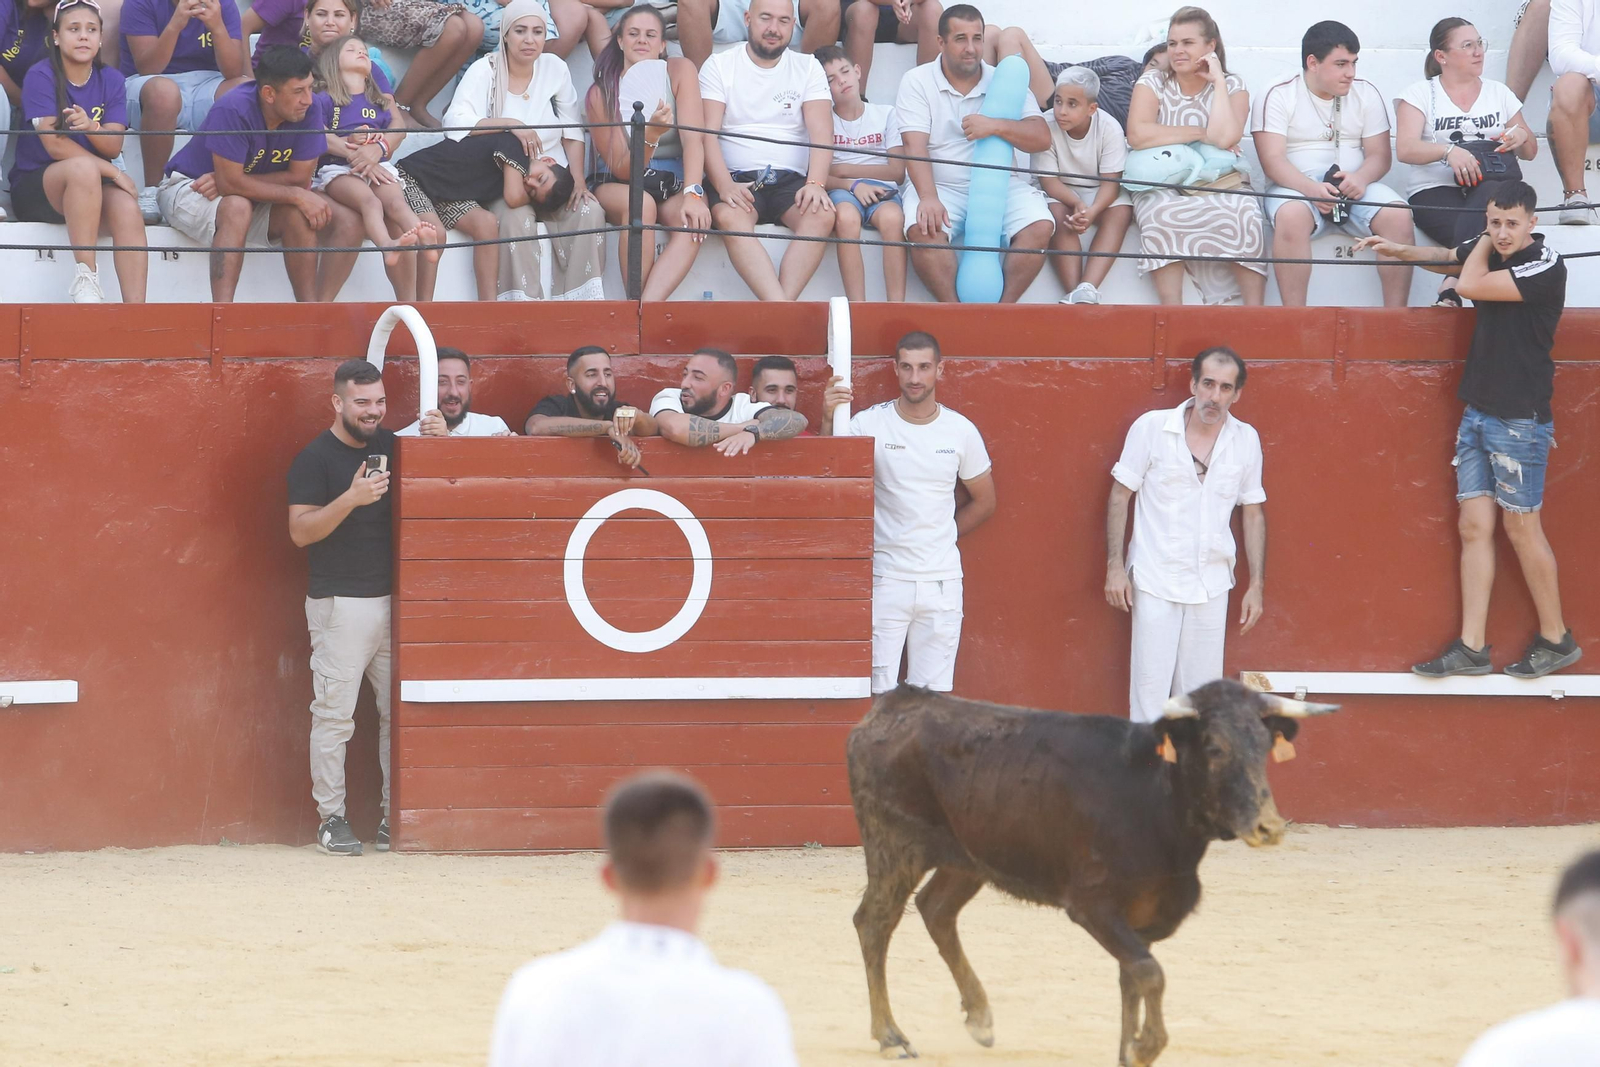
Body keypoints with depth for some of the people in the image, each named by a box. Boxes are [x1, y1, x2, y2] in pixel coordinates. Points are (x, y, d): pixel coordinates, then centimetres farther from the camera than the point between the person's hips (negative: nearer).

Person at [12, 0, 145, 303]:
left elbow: (113, 147, -5)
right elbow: (55, 144, -16)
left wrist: (91, 128, -28)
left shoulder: (111, 79, 5)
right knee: (83, 168, -37)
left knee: (127, 207, -29)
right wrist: (113, 172, -19)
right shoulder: (41, 76, -8)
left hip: (94, 186, 4)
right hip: (34, 187, -4)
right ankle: (84, 278, -36)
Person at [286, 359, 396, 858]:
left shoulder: (390, 447, 13)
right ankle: (331, 818, 1)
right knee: (334, 716, -6)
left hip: (391, 600, 6)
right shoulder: (315, 458, -4)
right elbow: (301, 531, -13)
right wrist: (352, 498, -24)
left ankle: (395, 816, 9)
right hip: (340, 605, -6)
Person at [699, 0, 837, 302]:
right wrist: (724, 186, -22)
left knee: (822, 215, -31)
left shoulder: (808, 68, 13)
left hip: (791, 180, 2)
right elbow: (708, 133, -3)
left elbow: (822, 133, 1)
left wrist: (815, 184, -19)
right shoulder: (719, 66, 8)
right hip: (737, 178, -2)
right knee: (730, 217, -35)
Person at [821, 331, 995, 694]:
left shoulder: (961, 431, 4)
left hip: (941, 581, 2)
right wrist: (828, 422, -27)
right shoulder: (869, 425, -3)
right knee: (876, 694, -6)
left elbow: (984, 502, 17)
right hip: (883, 579, -2)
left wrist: (939, 539, 10)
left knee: (933, 695, 2)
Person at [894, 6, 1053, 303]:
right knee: (924, 229, -34)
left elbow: (1042, 138, -2)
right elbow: (915, 146, -11)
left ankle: (1004, 309, -21)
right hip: (941, 187, -2)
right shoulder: (918, 82, 2)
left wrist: (996, 126, -20)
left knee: (1040, 226, -25)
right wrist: (928, 198, -28)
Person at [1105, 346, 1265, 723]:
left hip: (1212, 585, 3)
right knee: (1150, 691, -4)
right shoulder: (1152, 428, -6)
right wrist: (1115, 566, -6)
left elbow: (1253, 513, 10)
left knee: (1201, 692, 7)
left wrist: (1256, 585, 8)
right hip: (1155, 579, -3)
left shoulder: (1246, 441, 3)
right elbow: (1120, 495, -1)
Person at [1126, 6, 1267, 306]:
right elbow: (1137, 135, -15)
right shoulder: (1152, 84, 4)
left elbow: (1224, 137, -16)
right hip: (1163, 185, 0)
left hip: (1219, 184, 0)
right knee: (1160, 213, -35)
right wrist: (1198, 134, -13)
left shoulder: (1231, 87, 4)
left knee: (1245, 215, -32)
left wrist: (1218, 80, -10)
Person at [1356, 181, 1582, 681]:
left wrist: (1482, 248, -7)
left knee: (1522, 528, 0)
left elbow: (1470, 284, -24)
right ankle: (1471, 649, 4)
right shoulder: (1488, 251, 7)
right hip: (1478, 413, 7)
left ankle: (1556, 639, 13)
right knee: (1474, 527, 4)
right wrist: (1402, 251, 13)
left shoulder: (1544, 267, -16)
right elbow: (1449, 258, 30)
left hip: (1520, 417, -7)